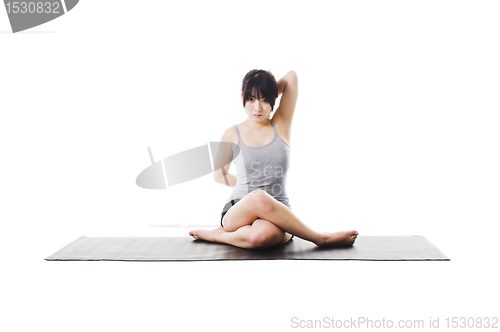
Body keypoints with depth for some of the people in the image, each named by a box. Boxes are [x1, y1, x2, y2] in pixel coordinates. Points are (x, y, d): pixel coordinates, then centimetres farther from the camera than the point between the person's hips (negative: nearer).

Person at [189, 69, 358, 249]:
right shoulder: (233, 134, 6)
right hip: (238, 212, 1)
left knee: (263, 235, -43)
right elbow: (219, 174, 20)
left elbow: (291, 76, 3)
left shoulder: (281, 125, 7)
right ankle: (322, 239, -21)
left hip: (277, 212, -1)